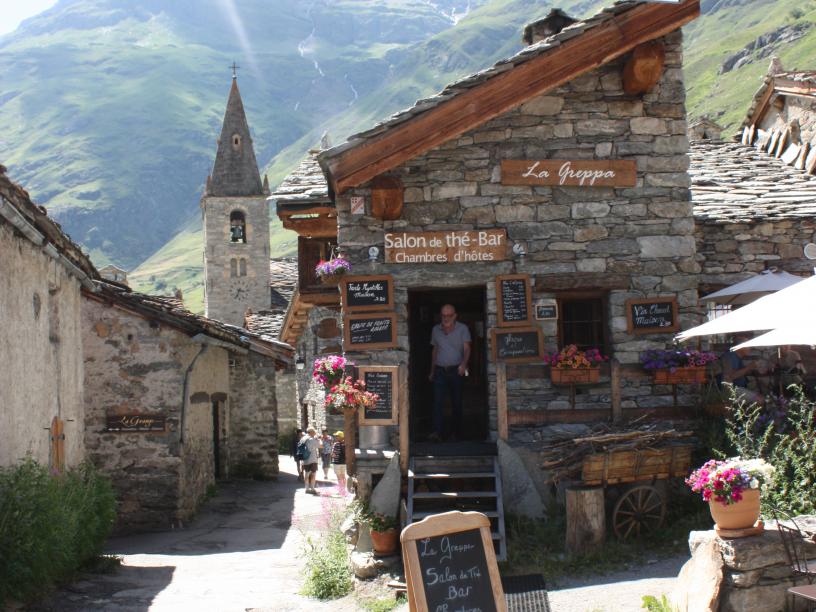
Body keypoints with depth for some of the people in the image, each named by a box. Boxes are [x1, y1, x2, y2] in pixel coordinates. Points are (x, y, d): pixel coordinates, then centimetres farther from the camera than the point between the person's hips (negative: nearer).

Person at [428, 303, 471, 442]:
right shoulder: (436, 330, 10)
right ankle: (437, 432, -21)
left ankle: (457, 432, 15)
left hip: (456, 370, -2)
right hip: (440, 371, 2)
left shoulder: (463, 329, -1)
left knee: (457, 402, 5)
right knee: (438, 402, -12)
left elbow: (466, 348, -10)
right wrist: (432, 371, 19)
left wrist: (464, 364, -28)